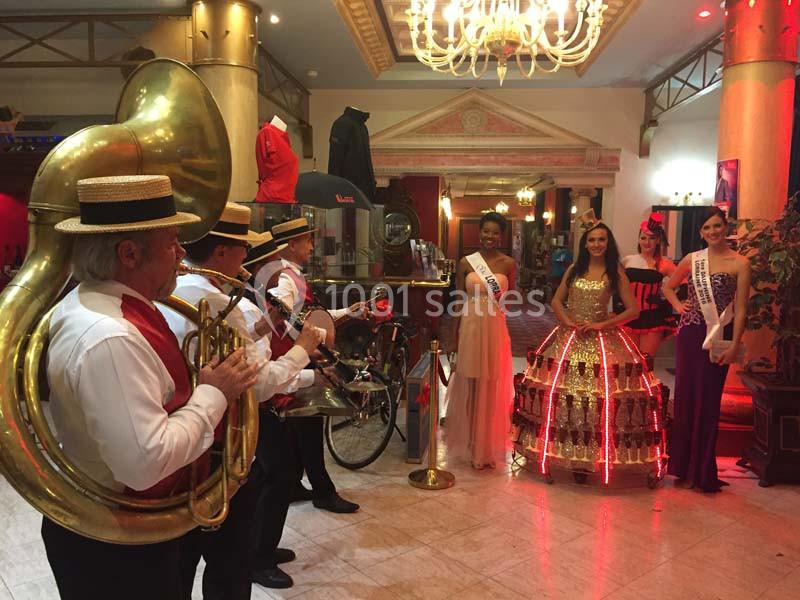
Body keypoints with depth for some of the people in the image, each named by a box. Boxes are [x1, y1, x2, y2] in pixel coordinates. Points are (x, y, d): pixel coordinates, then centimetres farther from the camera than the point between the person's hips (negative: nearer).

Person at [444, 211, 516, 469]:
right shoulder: (466, 262, 2)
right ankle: (473, 446, 20)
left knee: (493, 390, 7)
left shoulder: (509, 264, 2)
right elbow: (459, 301, 4)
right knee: (470, 389, 6)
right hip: (470, 329, 0)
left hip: (495, 329, 0)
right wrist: (456, 335, 1)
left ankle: (489, 448, 21)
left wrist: (500, 299, -13)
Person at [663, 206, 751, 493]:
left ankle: (703, 472, 16)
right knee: (685, 396, 6)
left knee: (708, 401, 2)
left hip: (718, 339, -3)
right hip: (689, 335, 3)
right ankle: (683, 466, 20)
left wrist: (734, 345, -10)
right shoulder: (692, 259, 8)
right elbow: (668, 287, 23)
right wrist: (678, 306, 6)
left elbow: (741, 309, -5)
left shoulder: (740, 263, -2)